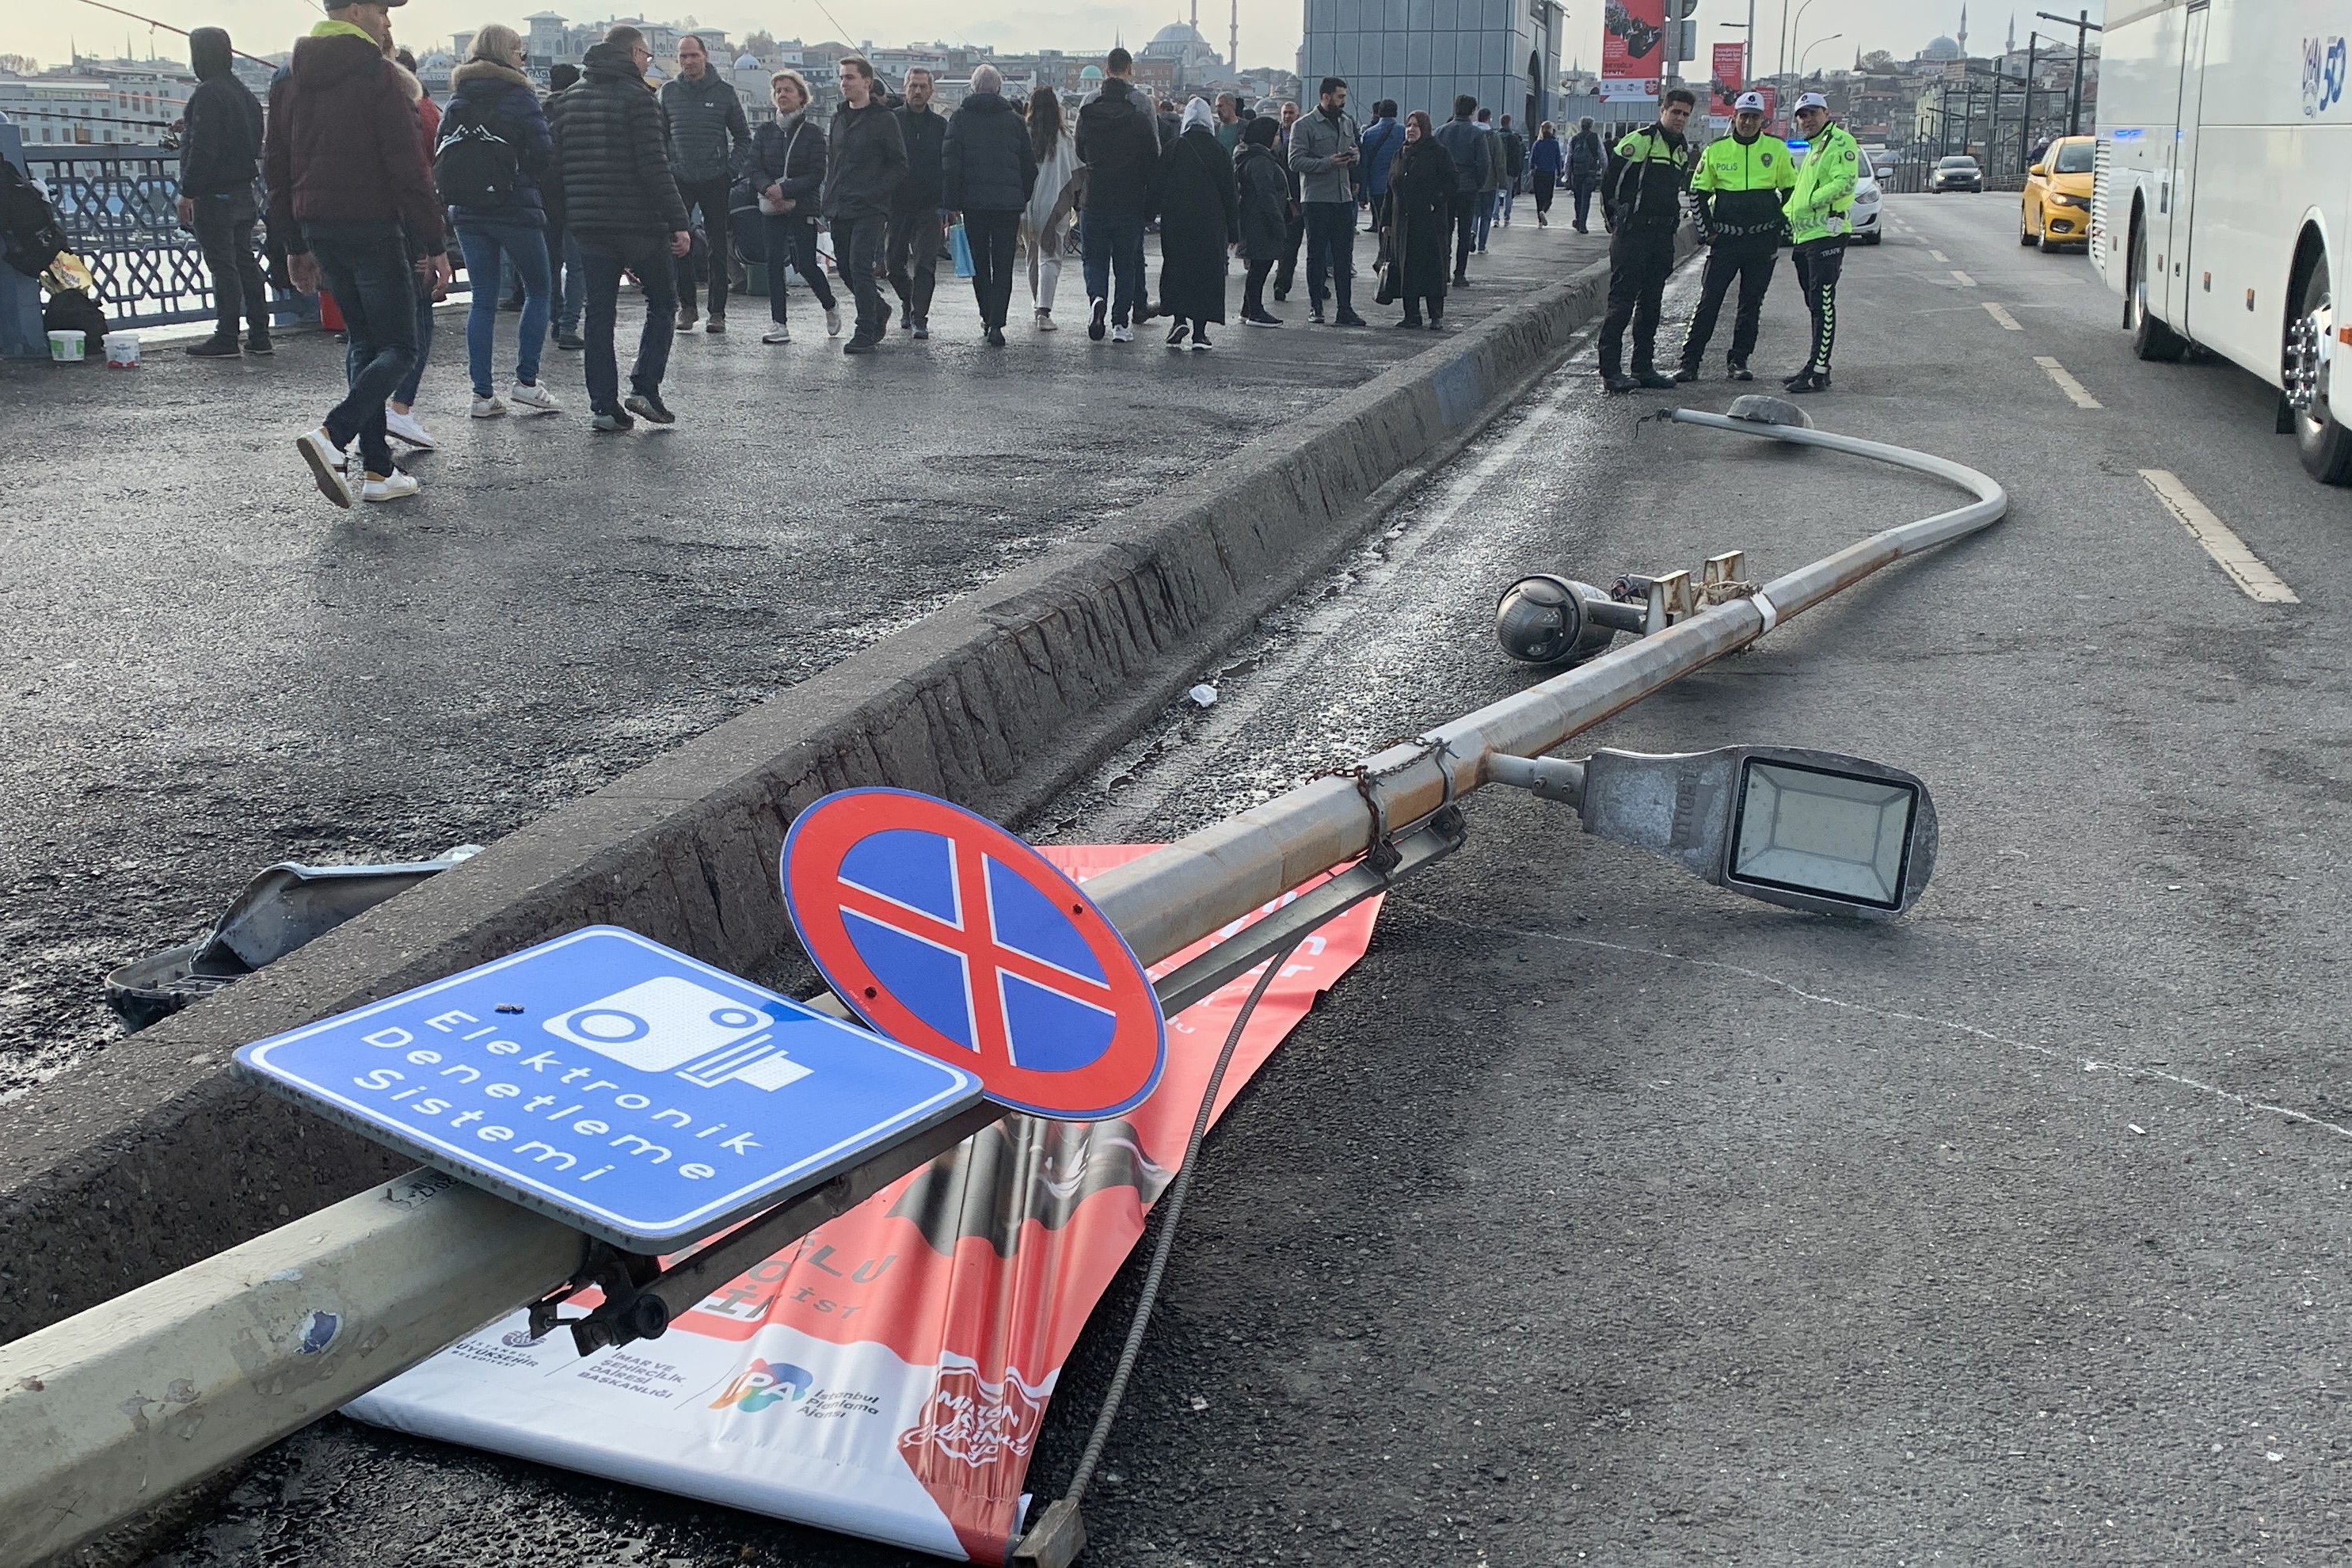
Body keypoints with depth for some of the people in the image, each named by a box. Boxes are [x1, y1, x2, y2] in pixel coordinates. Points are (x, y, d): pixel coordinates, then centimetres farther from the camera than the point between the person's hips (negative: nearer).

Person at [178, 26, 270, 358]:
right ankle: (259, 336, 14)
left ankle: (226, 339, -4)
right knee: (246, 262, 12)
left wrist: (188, 192, -17)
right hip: (244, 191, 9)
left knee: (222, 268, -6)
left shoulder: (208, 94, -15)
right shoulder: (244, 93, 14)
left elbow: (203, 149, -21)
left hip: (214, 194, -9)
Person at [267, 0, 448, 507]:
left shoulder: (289, 78, 12)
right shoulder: (377, 74, -11)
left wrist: (294, 246, 20)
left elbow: (274, 166, 15)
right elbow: (409, 166, -14)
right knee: (398, 347, -1)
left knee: (363, 341, 15)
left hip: (318, 229, 7)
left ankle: (377, 470, 10)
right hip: (373, 227, -7)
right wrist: (434, 246, -11)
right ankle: (332, 434, -22)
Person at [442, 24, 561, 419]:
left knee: (483, 301, 8)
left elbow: (441, 156, 5)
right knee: (538, 289, 10)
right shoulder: (519, 97, -7)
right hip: (515, 209, -5)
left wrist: (465, 184, 12)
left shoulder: (457, 101, 8)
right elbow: (543, 154, -11)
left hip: (467, 213, 5)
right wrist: (527, 179, 8)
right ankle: (526, 382, 4)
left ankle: (483, 393, 5)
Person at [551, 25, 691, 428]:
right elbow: (654, 166, -16)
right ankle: (645, 388, -2)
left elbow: (557, 162, 12)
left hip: (587, 223, 6)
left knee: (599, 311, 8)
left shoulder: (567, 99, 12)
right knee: (662, 301, 10)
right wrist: (678, 222, -14)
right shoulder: (638, 97, -10)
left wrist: (563, 216, 17)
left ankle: (604, 405, 4)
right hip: (639, 221, -6)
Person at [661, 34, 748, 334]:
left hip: (715, 181, -1)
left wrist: (731, 170, -2)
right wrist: (665, 169, 3)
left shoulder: (724, 91, 1)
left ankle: (718, 311, 7)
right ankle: (686, 306, 7)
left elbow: (743, 137, 8)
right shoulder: (669, 91, 5)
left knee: (718, 248, 2)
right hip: (679, 180, 1)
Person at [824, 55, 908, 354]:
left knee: (859, 266, -15)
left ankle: (865, 334, -12)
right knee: (845, 267, 11)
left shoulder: (884, 119, -4)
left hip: (870, 209, -7)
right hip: (840, 211, 7)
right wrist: (829, 201, 12)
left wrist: (873, 193, -14)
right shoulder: (838, 118, 16)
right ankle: (879, 311, 32)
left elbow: (899, 166, -5)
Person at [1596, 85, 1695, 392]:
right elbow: (1610, 182, -6)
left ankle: (1643, 367, 17)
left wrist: (1671, 222, 18)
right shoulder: (1639, 141, -8)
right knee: (1621, 302, -8)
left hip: (1663, 236, 8)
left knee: (1651, 303, 11)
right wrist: (1618, 222, -2)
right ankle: (1610, 370, -7)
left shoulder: (1683, 149, 15)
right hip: (1632, 234, -8)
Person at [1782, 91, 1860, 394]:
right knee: (1815, 305, 11)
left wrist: (1811, 201, -18)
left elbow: (1845, 182, -19)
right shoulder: (1814, 150, 26)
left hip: (1826, 235, -10)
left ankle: (1819, 372, -13)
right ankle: (1814, 368, 14)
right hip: (1805, 237, 10)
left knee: (1822, 303, -11)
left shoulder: (1840, 142, -5)